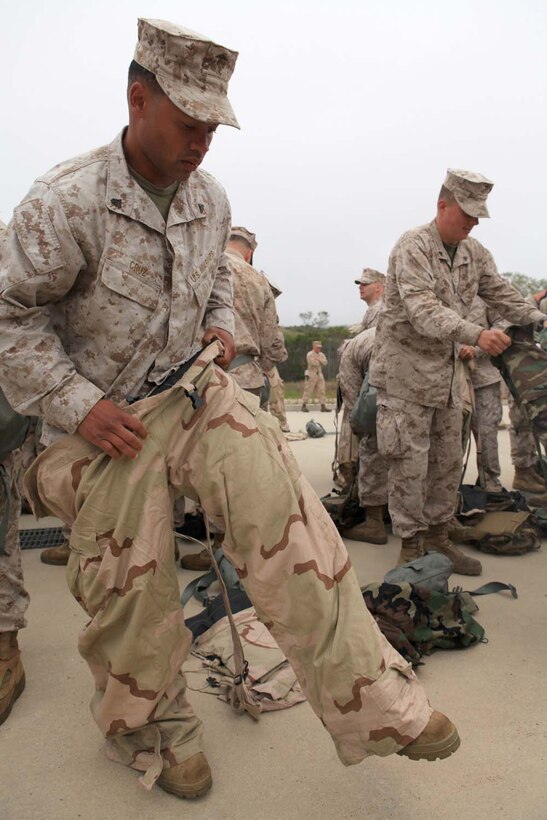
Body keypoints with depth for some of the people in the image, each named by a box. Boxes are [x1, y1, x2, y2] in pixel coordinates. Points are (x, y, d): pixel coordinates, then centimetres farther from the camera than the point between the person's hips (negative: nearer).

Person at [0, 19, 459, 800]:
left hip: (198, 393, 4)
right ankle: (151, 732, 33)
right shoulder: (65, 201, -16)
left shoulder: (210, 200, 3)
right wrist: (79, 406, -18)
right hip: (106, 422, -3)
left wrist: (220, 326, 3)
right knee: (132, 591, 5)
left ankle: (373, 705, -11)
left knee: (284, 511, -19)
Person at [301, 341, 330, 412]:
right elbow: (313, 363, -18)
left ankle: (323, 406, 4)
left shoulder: (321, 355, 14)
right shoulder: (309, 354, -6)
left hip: (320, 375, 6)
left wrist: (319, 359, -12)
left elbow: (325, 363, 0)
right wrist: (320, 361, -2)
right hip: (311, 375, -6)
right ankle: (304, 405, 4)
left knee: (322, 391, 2)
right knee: (308, 390, -4)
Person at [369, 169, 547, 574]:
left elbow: (504, 296, 14)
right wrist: (476, 334, -42)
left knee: (448, 459, 11)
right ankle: (411, 544, 10)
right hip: (406, 369, -7)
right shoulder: (413, 247, -16)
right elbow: (423, 311, -30)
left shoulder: (475, 253, 8)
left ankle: (438, 534, 25)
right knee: (410, 463, -3)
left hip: (446, 370, 8)